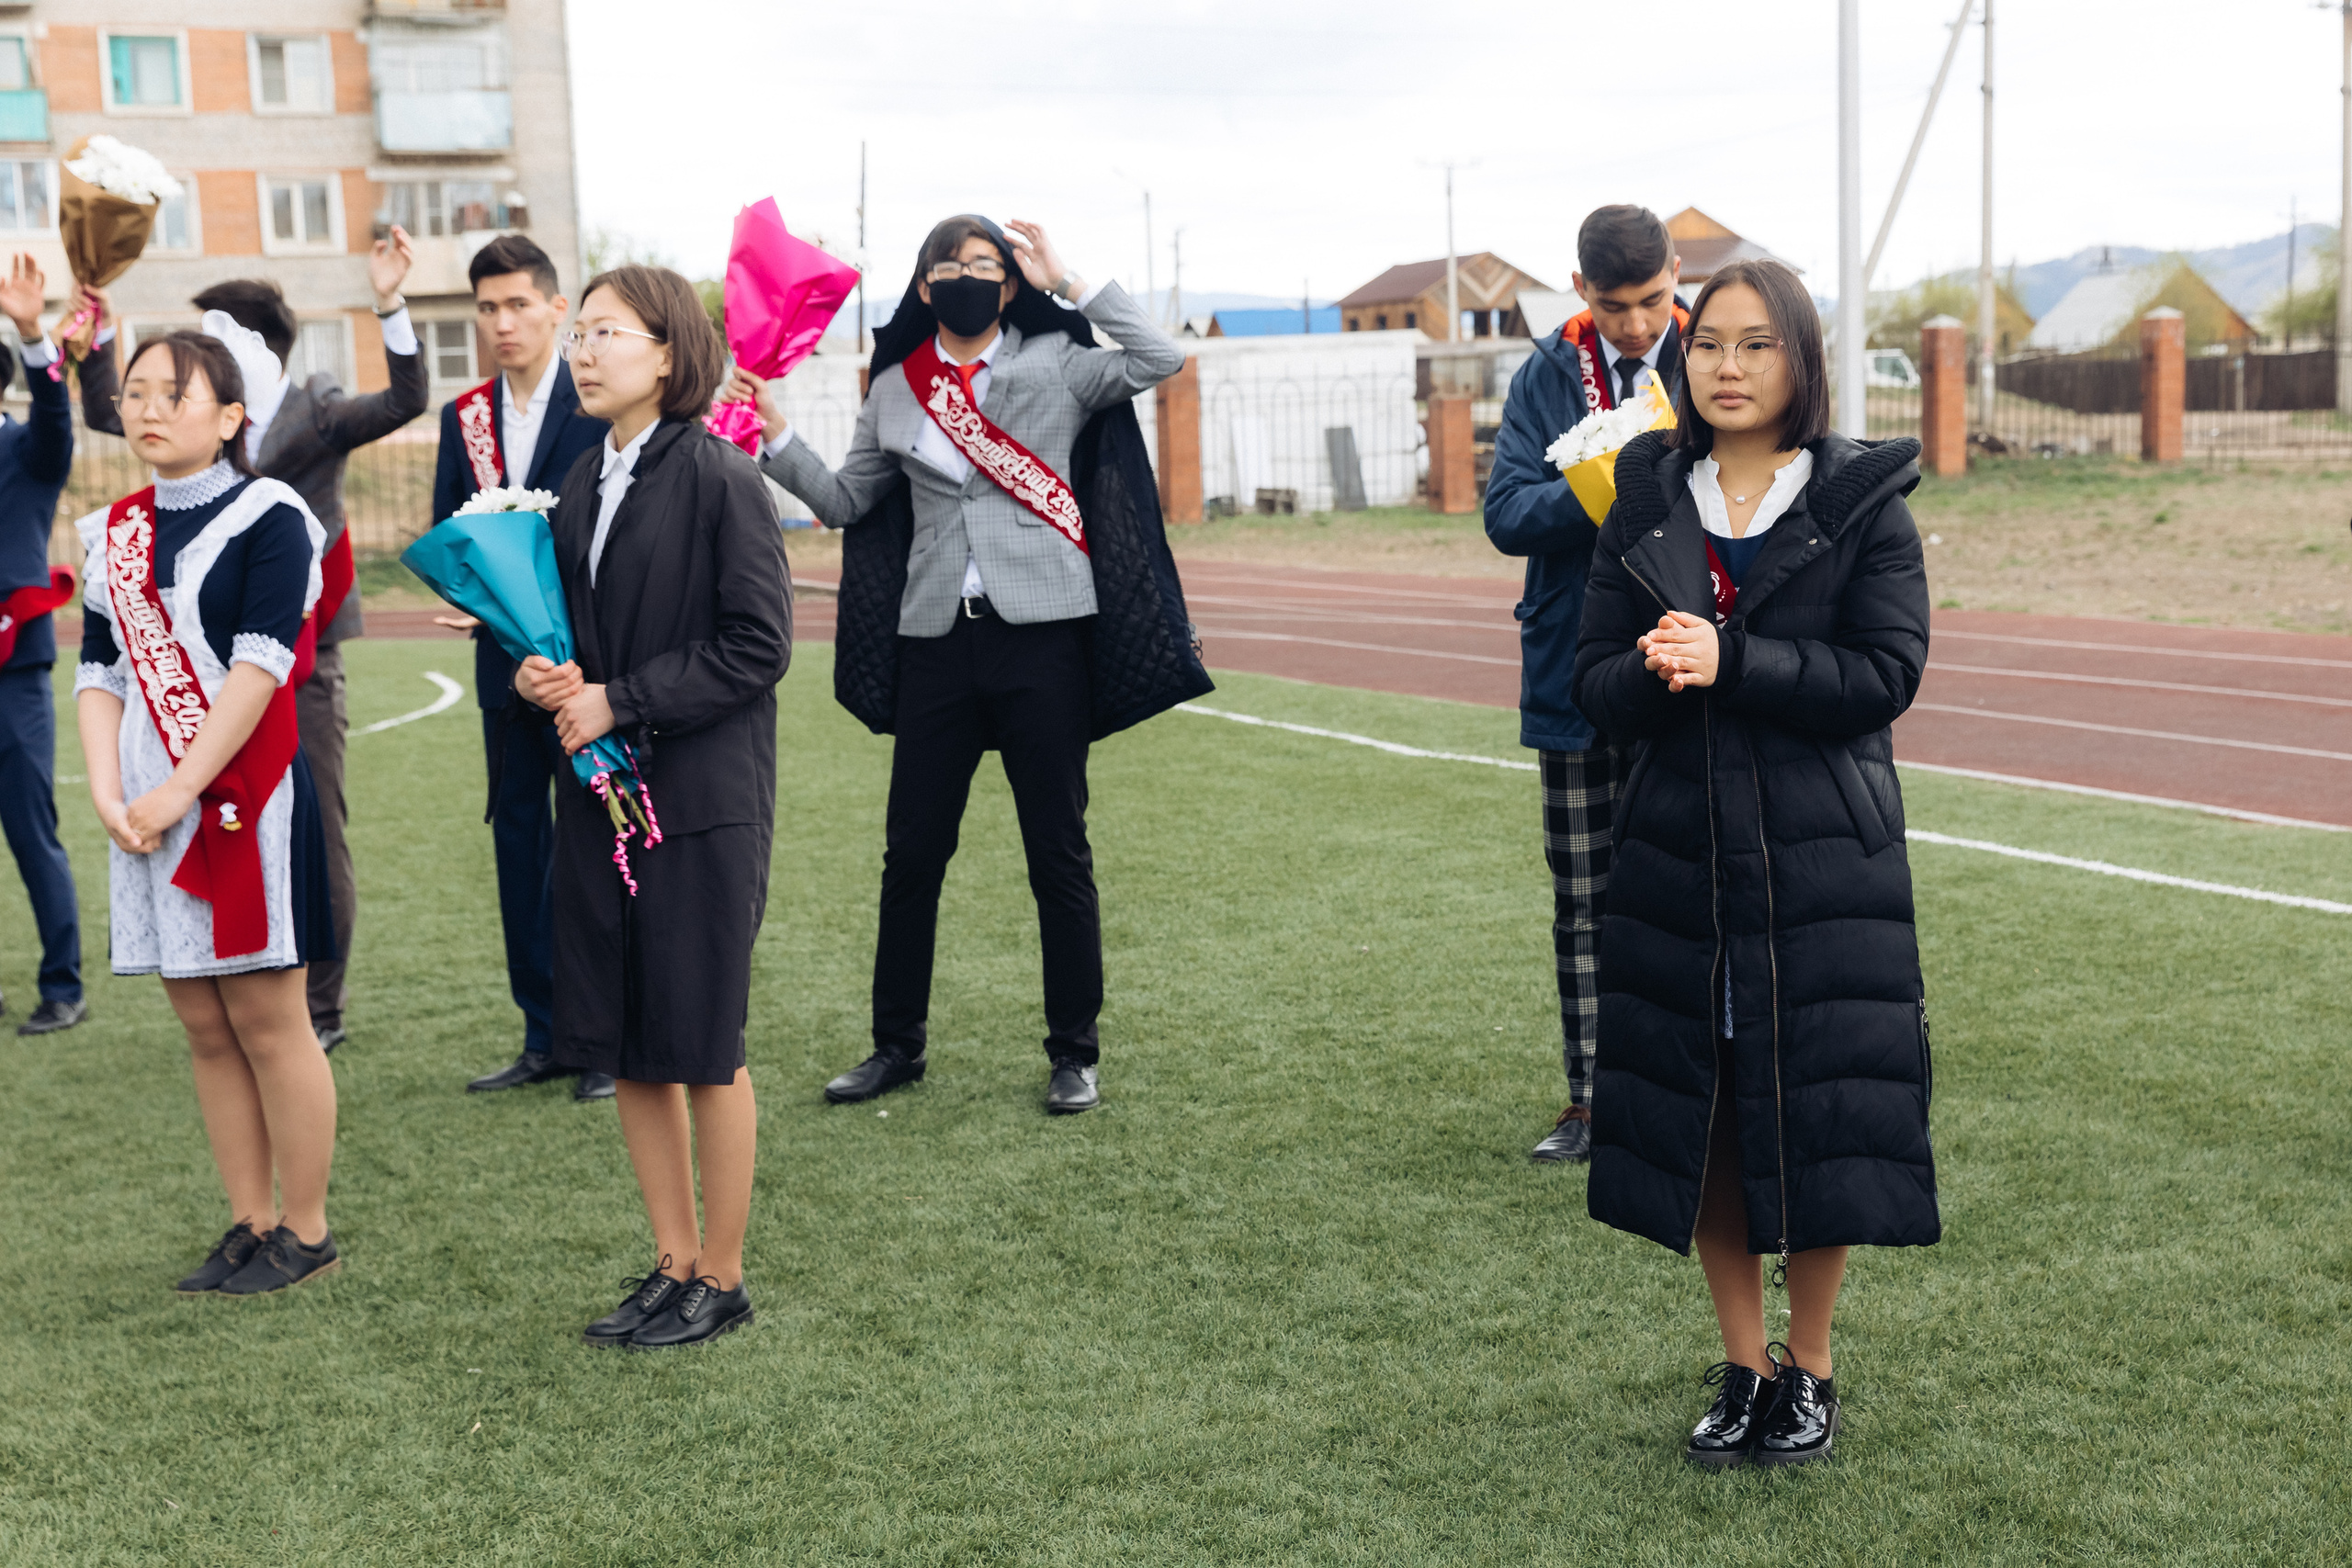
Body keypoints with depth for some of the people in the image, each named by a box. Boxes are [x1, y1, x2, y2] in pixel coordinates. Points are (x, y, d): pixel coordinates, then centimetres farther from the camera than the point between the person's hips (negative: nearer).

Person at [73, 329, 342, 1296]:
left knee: (266, 1022, -1)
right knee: (204, 1028, 10)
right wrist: (108, 793, -5)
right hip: (149, 810, 6)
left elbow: (258, 668, -14)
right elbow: (100, 672, 10)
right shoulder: (115, 534, 14)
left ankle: (305, 1233, 11)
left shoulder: (267, 517, -6)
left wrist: (180, 792, -17)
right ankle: (251, 1226, 20)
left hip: (242, 799, -6)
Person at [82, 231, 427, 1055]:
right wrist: (96, 341, 11)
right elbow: (108, 414, 23)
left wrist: (389, 305, -32)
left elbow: (405, 401, -20)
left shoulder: (316, 413, -4)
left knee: (317, 835, 1)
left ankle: (321, 1008, 11)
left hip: (303, 661, -6)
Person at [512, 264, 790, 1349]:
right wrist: (544, 677, -2)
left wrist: (619, 702, -15)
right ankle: (674, 1262, 25)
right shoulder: (582, 489, 11)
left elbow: (758, 644, -14)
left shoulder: (718, 478, -10)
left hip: (701, 799, -7)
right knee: (623, 1042, 11)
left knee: (702, 1044, 2)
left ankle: (721, 1279, 16)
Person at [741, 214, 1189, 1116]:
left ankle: (1074, 1054, 15)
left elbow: (1160, 360, -10)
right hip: (937, 637, 3)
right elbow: (846, 501, 18)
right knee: (911, 852, 7)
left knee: (1058, 854, 4)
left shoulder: (1056, 366, 4)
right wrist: (778, 433, 7)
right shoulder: (895, 390, 11)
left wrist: (1070, 282, -7)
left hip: (1041, 632, -3)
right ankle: (898, 1045, 22)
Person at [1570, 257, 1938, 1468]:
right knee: (1698, 1110, 7)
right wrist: (1656, 672, -19)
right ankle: (1744, 1367, 24)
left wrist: (1728, 663, -20)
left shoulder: (1863, 498, -1)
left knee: (1815, 1111, 1)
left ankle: (1810, 1369, 20)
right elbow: (1597, 680, 4)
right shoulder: (1647, 499, 7)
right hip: (1679, 853, 3)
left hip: (1823, 857, -3)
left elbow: (1888, 673, -11)